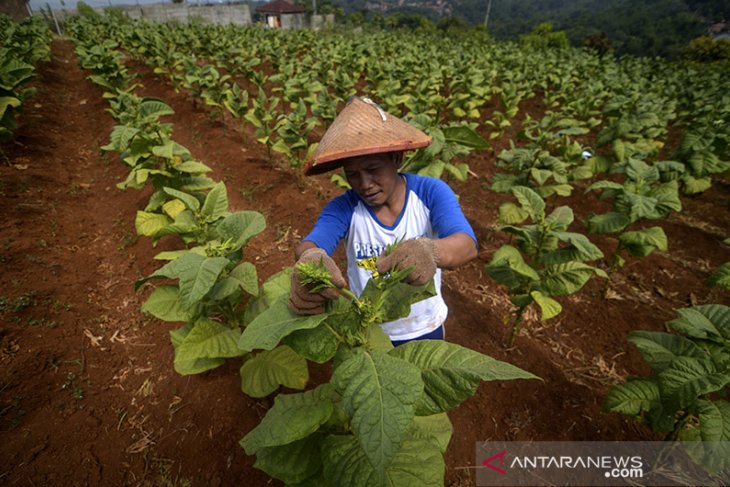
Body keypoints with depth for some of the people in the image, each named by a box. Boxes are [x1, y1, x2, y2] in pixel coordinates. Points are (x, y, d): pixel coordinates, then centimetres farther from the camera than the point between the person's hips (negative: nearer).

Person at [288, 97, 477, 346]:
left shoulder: (431, 192, -19)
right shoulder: (343, 207, -17)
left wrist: (430, 251, -57)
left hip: (425, 330, 1)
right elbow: (307, 246, -33)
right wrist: (311, 260, -58)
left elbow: (466, 245, -34)